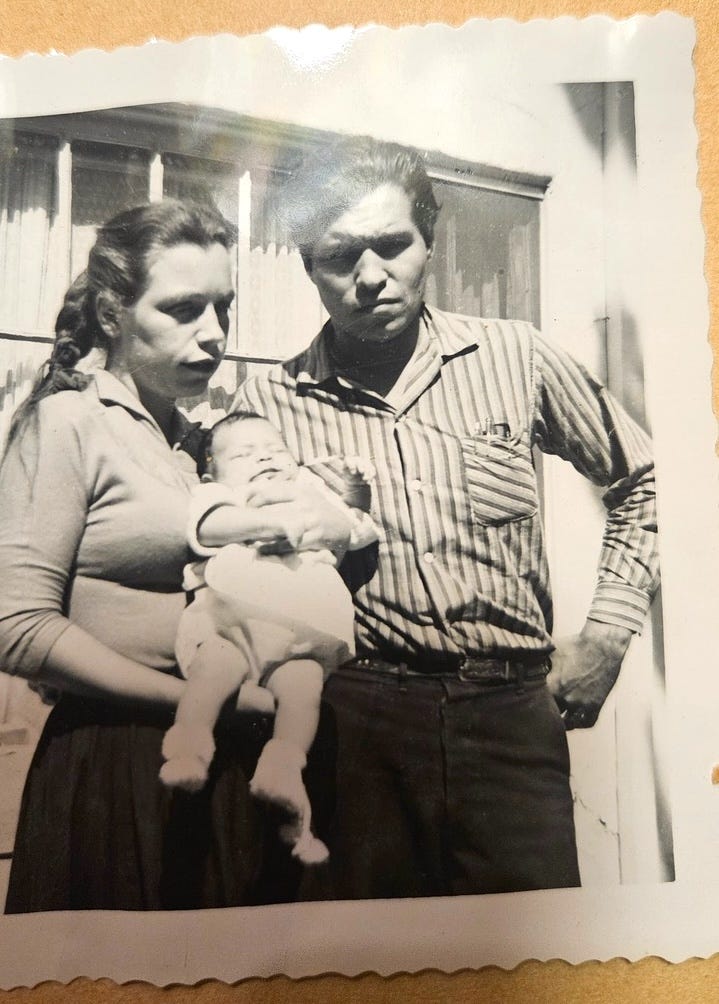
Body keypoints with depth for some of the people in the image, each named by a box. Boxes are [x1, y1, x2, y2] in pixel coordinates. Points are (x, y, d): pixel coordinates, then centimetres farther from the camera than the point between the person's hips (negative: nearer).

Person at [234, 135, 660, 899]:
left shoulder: (515, 360, 1)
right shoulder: (268, 404, 1)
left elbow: (640, 481, 13)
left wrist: (606, 637, 7)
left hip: (510, 716, 1)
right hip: (353, 721, 0)